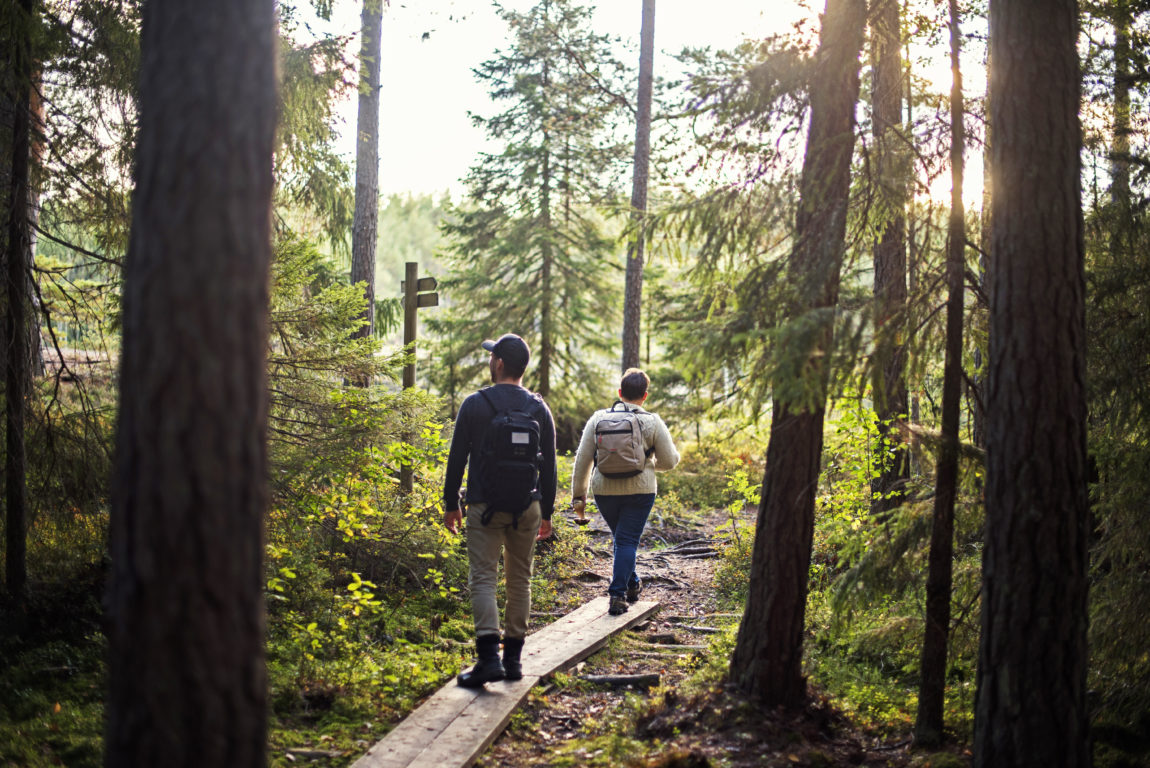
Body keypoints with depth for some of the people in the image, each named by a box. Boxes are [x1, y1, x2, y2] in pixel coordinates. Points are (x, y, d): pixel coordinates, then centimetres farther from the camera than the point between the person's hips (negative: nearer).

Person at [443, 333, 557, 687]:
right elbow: (548, 465, 7)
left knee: (483, 579, -5)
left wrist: (451, 504, 6)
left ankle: (489, 658, -20)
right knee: (520, 580, 12)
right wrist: (546, 512, 15)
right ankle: (513, 657, 14)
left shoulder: (475, 404, -5)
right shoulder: (539, 409, 5)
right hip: (527, 508, 3)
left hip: (486, 506, -3)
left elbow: (457, 457, -3)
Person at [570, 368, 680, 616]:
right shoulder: (652, 422, -4)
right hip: (639, 491, -3)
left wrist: (578, 495, 8)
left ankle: (631, 584, 34)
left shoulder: (598, 419, 1)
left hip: (604, 491, 3)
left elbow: (582, 460, 1)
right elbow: (669, 461, 1)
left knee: (622, 537, 22)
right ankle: (617, 594, -8)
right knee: (627, 541, 2)